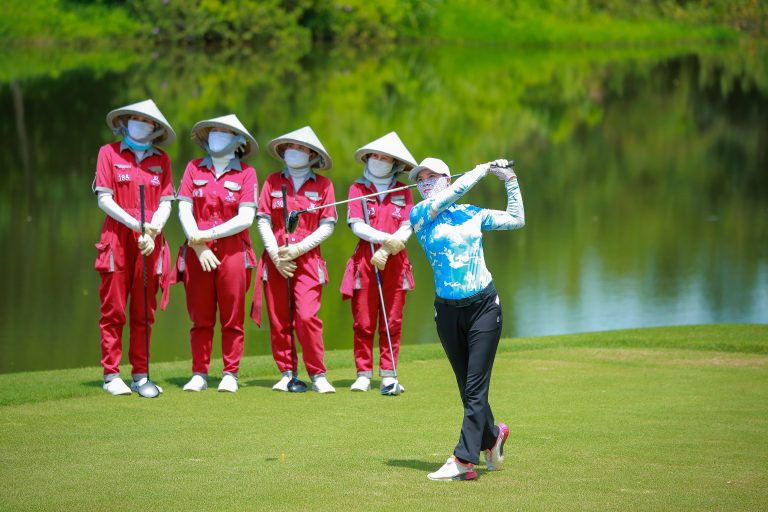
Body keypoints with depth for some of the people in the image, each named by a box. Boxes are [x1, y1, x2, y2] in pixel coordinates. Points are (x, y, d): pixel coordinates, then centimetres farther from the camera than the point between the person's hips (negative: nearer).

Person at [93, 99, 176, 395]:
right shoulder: (109, 153, 6)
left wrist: (153, 230, -10)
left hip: (150, 241, 3)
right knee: (113, 309, -4)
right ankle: (111, 375, 0)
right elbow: (104, 199, -1)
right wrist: (135, 224, -12)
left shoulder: (161, 160, 14)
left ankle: (140, 375, 9)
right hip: (118, 238, -3)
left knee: (144, 312, 4)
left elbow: (166, 203, 9)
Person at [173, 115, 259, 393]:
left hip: (233, 252, -2)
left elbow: (245, 219, -5)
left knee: (232, 318, 0)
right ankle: (199, 374, 8)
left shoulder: (246, 173, 3)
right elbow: (184, 209, 4)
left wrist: (208, 234, -11)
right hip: (197, 252, 2)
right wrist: (198, 246, -9)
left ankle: (230, 375, 7)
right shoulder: (194, 168, 10)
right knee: (200, 318, 3)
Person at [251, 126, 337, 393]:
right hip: (276, 260, 2)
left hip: (307, 259, -2)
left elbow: (327, 226, 0)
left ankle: (318, 375, -6)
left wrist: (297, 249, -10)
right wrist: (276, 255, -8)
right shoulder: (273, 181, 9)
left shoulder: (323, 185, 5)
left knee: (306, 316, -14)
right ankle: (287, 373, 12)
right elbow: (263, 220, 4)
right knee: (278, 320, 2)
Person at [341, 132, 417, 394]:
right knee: (363, 321, -1)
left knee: (392, 322, 1)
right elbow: (356, 225, -5)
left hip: (395, 261, 1)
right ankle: (363, 375, 5)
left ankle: (388, 375, 4)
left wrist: (387, 249, -15)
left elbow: (407, 227, 0)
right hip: (365, 260, -1)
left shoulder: (402, 191, 10)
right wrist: (387, 238, -18)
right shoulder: (358, 188, 6)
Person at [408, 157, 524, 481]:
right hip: (448, 310, 1)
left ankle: (464, 460, -16)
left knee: (475, 387, -10)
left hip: (484, 305, -1)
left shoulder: (472, 214, 9)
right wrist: (483, 170, -4)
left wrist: (510, 181, 12)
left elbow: (516, 220, 16)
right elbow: (452, 195, -14)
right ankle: (491, 436, 33)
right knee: (467, 389, 9)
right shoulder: (419, 214, 1)